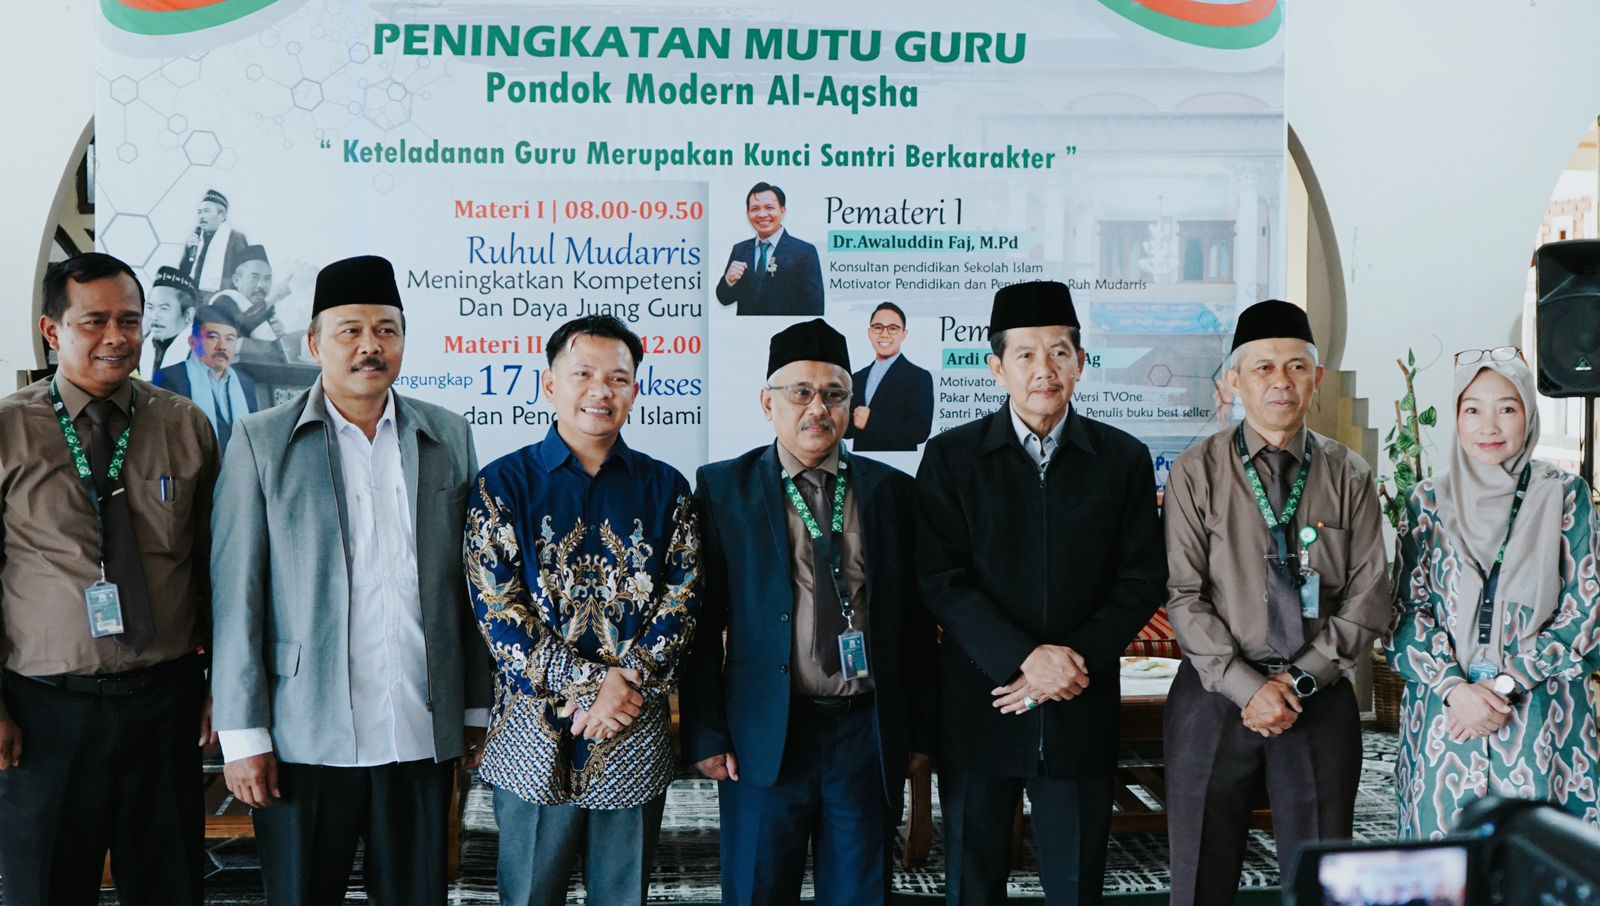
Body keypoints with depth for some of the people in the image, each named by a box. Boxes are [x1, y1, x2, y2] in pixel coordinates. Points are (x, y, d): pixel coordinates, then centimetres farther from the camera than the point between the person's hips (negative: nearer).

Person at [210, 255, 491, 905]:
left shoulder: (449, 436, 7)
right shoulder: (261, 441, 1)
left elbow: (468, 585, 9)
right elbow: (237, 596, -2)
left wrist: (477, 709, 8)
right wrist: (244, 735, -6)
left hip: (424, 738, 2)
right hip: (306, 740, -2)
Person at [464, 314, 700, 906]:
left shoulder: (665, 488, 7)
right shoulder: (503, 483, 0)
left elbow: (682, 599, 0)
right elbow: (496, 609, -7)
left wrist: (629, 682, -16)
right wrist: (586, 685, -15)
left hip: (636, 739, 2)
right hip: (536, 739, -1)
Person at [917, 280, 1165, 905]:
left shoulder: (1124, 459, 4)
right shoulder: (951, 457, -1)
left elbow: (1141, 581, 1)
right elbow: (941, 580, -7)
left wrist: (1074, 664, -11)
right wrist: (1026, 658, -16)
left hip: (1082, 711, 1)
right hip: (978, 709, -1)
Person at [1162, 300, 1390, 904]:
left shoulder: (1350, 476, 4)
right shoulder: (1196, 474, -2)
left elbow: (1369, 598, 2)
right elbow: (1186, 599, -5)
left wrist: (1300, 680, -8)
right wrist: (1248, 687, -13)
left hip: (1320, 699, 1)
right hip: (1216, 697, -1)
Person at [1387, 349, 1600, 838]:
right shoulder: (1428, 500, 6)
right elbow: (1408, 611, 2)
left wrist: (1505, 684, -10)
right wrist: (1455, 688, -12)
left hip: (1543, 717, -1)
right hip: (1445, 708, 1)